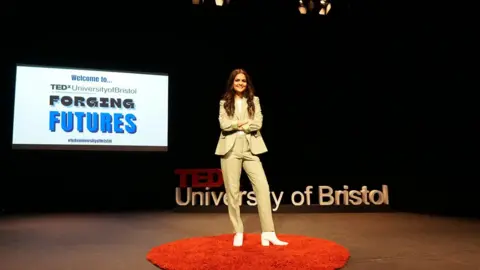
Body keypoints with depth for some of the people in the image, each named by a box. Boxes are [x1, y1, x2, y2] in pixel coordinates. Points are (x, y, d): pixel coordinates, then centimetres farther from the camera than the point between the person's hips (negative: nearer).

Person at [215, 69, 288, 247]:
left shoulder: (254, 101, 13)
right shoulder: (224, 103, 11)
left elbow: (258, 124, -3)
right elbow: (224, 124, -5)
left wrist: (238, 125, -6)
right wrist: (243, 123, -4)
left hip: (250, 149, 0)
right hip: (230, 149, 0)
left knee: (262, 186, -12)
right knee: (232, 191, 1)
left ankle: (268, 233, -9)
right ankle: (238, 233, 13)